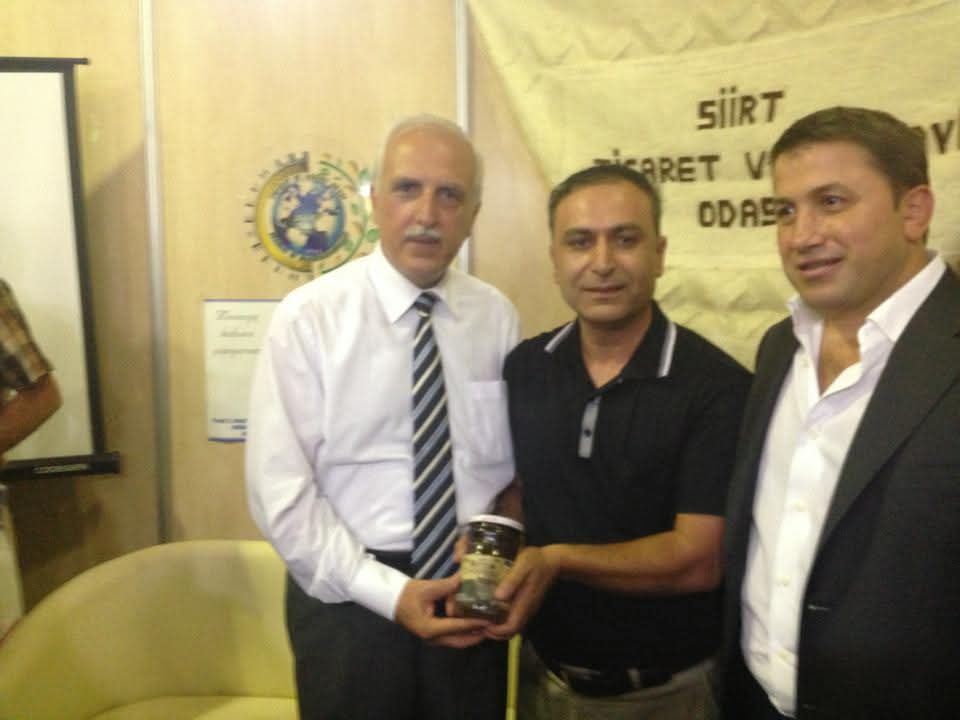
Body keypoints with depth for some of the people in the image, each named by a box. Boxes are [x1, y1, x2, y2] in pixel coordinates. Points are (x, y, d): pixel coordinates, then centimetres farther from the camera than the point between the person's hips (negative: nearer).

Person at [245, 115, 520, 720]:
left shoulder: (498, 317, -1)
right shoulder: (308, 318, -11)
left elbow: (518, 462, 7)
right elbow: (281, 491, -13)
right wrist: (390, 591, -18)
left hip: (468, 587, 3)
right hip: (351, 594, -3)